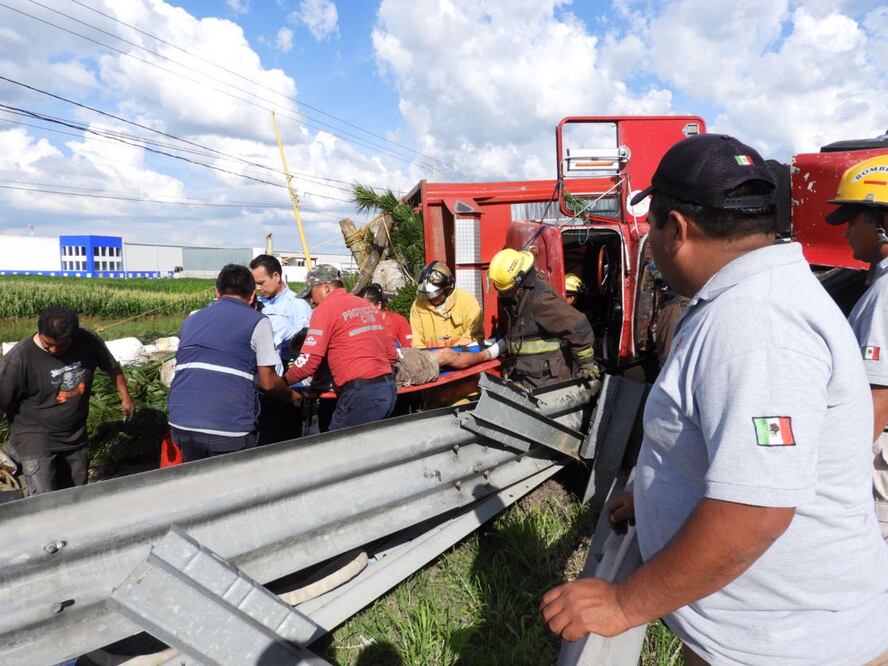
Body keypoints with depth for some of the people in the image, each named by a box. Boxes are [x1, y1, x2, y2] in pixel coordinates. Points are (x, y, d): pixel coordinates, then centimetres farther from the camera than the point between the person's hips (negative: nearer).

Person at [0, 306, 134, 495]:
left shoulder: (88, 341, -12)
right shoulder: (19, 358, -23)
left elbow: (112, 367, 6)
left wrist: (125, 397, 14)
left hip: (76, 434, 4)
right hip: (35, 434, -4)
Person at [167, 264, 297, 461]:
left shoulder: (191, 320, 18)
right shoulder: (257, 322, 1)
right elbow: (268, 382, 0)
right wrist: (292, 395, 20)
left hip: (182, 423, 5)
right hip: (228, 428, -5)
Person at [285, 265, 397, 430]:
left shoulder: (325, 309, -3)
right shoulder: (367, 305, 18)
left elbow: (309, 360, -9)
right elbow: (391, 354, 19)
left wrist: (282, 383, 4)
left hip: (361, 393, -8)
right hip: (388, 388, 8)